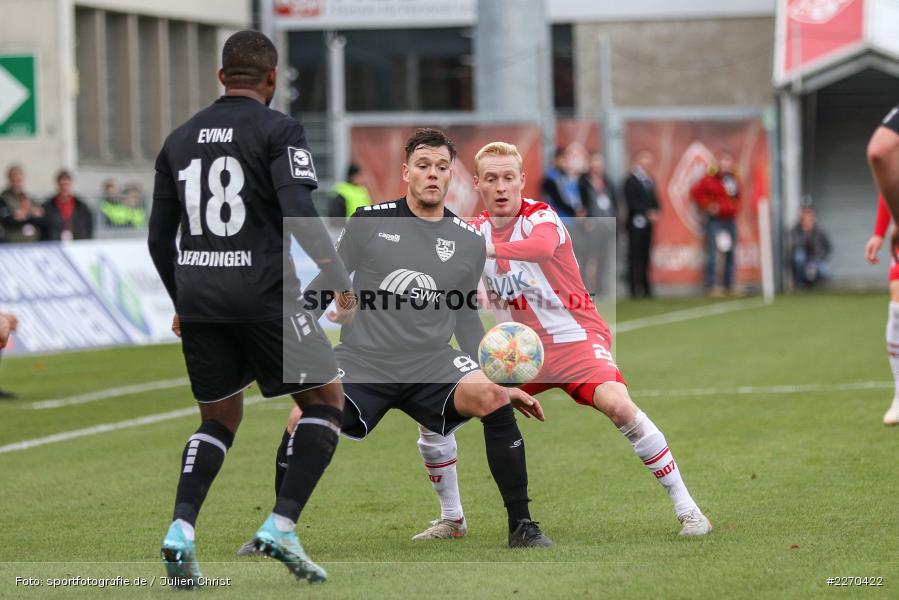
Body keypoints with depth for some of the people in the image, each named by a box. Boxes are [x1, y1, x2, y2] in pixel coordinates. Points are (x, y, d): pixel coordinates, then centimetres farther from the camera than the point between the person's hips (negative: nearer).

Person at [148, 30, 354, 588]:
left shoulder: (180, 139, 13)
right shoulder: (279, 129, -4)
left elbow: (160, 237, 16)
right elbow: (300, 216, -17)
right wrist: (344, 282, -10)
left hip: (197, 300, 5)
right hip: (264, 296, -5)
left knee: (221, 417, 19)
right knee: (327, 399, 9)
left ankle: (181, 528, -3)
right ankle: (281, 526, -5)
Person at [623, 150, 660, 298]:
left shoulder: (649, 180, 17)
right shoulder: (631, 181, -6)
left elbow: (653, 200, 18)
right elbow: (632, 202, -14)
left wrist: (655, 213, -2)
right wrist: (648, 213, -17)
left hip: (648, 223, 7)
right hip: (637, 221, -7)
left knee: (645, 255, 6)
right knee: (635, 255, -7)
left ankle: (645, 287, 8)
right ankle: (635, 288, -7)